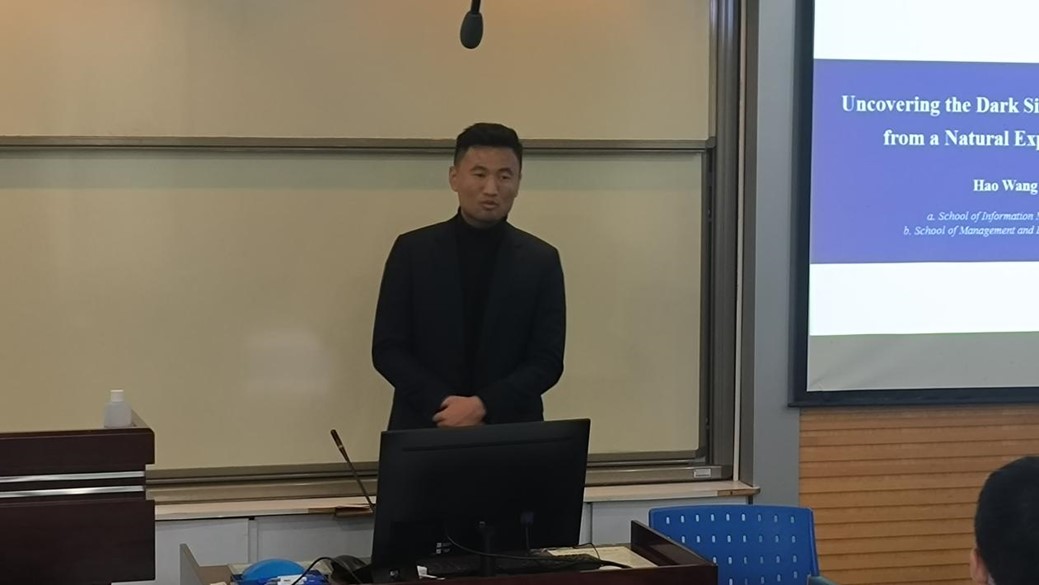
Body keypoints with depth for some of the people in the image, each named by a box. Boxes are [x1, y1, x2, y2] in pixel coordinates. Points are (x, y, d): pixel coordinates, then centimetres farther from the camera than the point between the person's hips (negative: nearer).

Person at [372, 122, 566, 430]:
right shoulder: (412, 250, 1)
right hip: (424, 428, 0)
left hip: (510, 432, 0)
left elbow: (547, 361, -2)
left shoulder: (541, 261, 1)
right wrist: (442, 404, -14)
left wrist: (483, 406, -15)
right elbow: (387, 349, -1)